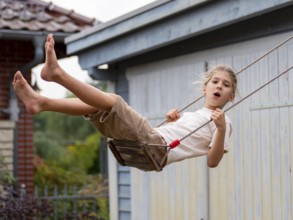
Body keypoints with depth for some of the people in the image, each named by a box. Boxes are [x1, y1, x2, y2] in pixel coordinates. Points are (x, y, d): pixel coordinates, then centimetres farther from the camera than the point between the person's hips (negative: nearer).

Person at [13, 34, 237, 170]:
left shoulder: (222, 120, 9)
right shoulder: (192, 115, 31)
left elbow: (213, 161, -5)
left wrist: (221, 129, -18)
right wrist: (171, 121, 18)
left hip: (158, 149, -8)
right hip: (147, 145, 8)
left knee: (113, 101, -21)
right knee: (97, 105, -2)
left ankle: (57, 73, -28)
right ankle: (41, 102, -11)